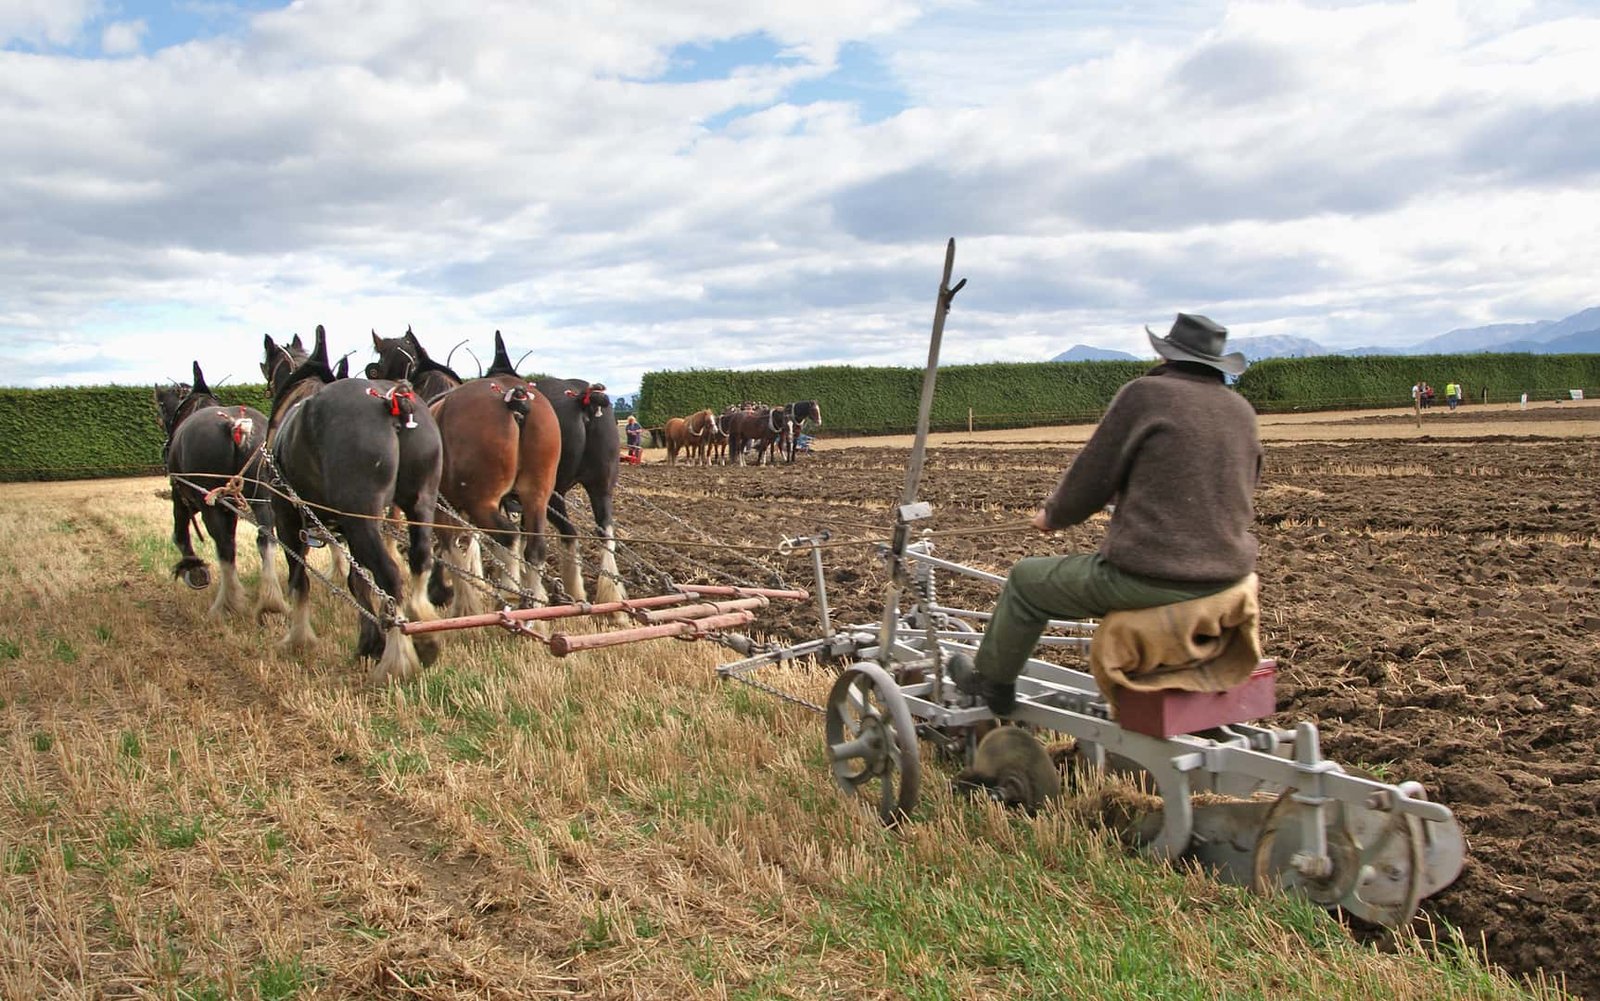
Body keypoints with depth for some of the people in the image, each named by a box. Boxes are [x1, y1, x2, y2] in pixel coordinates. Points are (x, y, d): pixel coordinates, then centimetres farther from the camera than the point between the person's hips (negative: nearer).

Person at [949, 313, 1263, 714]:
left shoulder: (1145, 394, -10)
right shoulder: (1242, 411, 8)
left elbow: (1091, 479, -6)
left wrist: (1052, 515, 15)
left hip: (1151, 576, -7)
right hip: (1228, 575, 7)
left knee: (1026, 581, 17)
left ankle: (991, 682, 36)